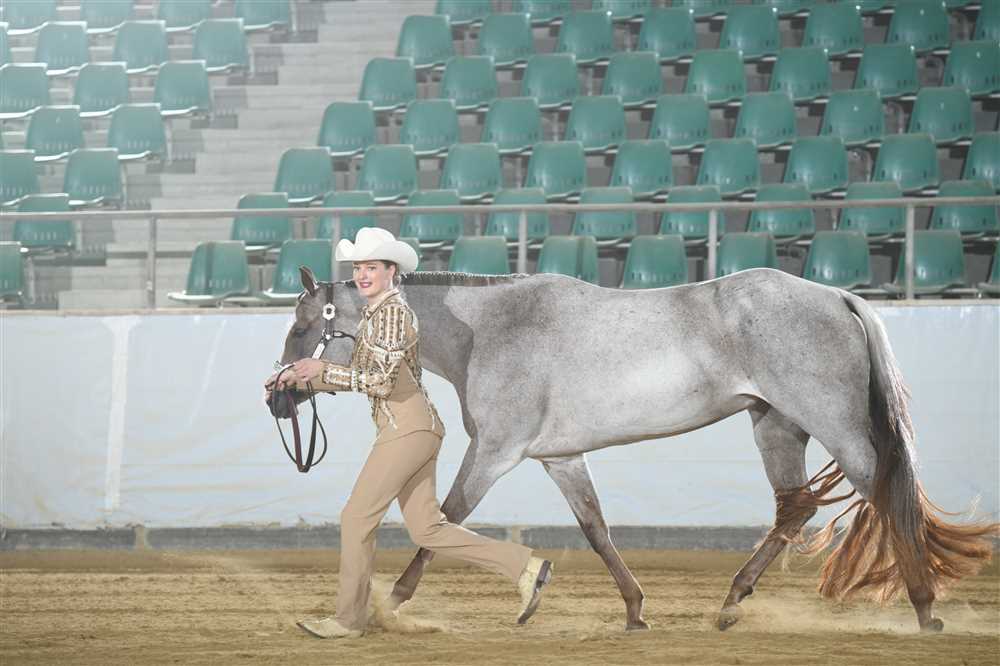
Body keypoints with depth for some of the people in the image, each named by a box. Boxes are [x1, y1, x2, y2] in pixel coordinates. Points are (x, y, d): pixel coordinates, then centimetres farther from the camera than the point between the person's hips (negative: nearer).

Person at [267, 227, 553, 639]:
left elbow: (382, 382, -20)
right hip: (411, 432, 10)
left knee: (357, 517, -3)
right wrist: (301, 380, 14)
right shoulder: (373, 312, 18)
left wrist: (322, 371, -15)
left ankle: (349, 618, 5)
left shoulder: (392, 312, -13)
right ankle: (524, 567, 8)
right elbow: (360, 376, 23)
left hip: (407, 430, -10)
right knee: (427, 531, 8)